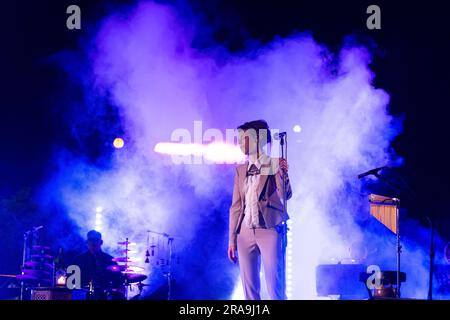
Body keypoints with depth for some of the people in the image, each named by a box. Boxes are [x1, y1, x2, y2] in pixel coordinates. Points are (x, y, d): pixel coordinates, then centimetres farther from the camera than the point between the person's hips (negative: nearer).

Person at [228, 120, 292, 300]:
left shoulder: (275, 165, 0)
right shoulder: (240, 170, 13)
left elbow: (286, 195, -9)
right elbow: (236, 206, 14)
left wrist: (282, 174, -27)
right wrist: (232, 239, 11)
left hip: (270, 231, -5)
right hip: (246, 233, 5)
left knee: (275, 288, -8)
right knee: (249, 288, 5)